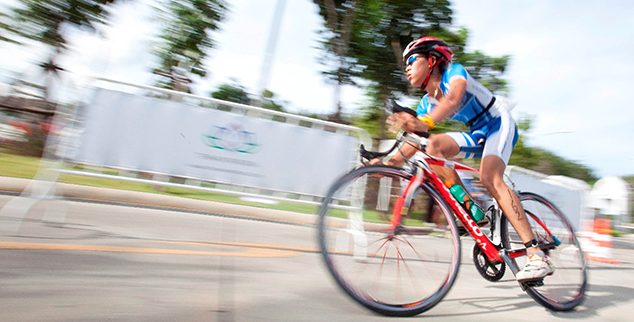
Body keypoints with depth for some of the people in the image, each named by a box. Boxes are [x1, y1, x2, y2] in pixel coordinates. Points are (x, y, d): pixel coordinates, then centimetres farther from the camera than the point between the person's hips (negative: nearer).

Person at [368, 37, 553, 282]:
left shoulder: (454, 71, -16)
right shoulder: (426, 103, 2)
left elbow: (453, 99, -40)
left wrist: (426, 122, -59)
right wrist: (391, 161, -22)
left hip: (499, 124, -6)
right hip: (478, 135, 6)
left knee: (489, 178, -30)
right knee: (434, 146, -19)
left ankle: (537, 255, -28)